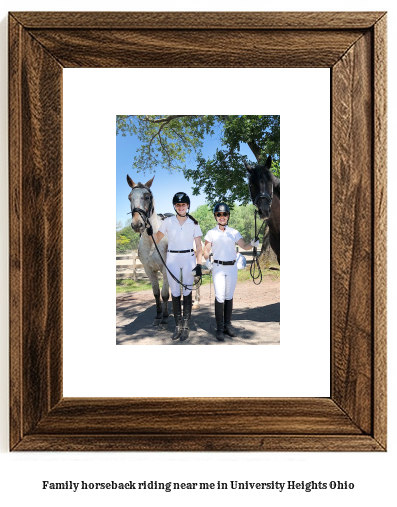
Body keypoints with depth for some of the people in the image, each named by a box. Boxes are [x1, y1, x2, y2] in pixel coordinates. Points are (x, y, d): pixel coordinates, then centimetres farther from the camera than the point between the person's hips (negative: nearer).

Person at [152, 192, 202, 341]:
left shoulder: (194, 224, 3)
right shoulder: (167, 222, 3)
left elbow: (199, 246, 2)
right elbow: (156, 239, 9)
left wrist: (199, 264, -8)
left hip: (188, 258, -1)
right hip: (172, 259, 1)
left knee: (187, 293, -1)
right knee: (175, 293, 3)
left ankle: (186, 327, 7)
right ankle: (178, 326, 14)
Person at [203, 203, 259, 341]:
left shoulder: (234, 232, 7)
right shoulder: (211, 233, 4)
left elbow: (244, 246, -1)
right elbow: (206, 250, 2)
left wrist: (252, 244, -22)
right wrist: (207, 260, -17)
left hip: (232, 267, 2)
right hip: (218, 267, -2)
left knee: (229, 297, 8)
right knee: (220, 297, -9)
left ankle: (227, 324, 19)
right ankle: (219, 328, -2)